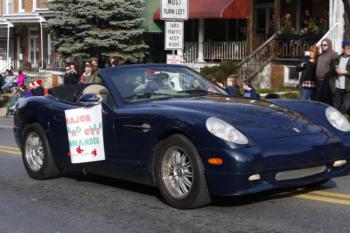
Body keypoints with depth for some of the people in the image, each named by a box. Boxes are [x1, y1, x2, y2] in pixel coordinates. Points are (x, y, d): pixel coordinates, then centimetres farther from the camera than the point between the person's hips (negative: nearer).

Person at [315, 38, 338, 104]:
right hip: (319, 81, 8)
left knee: (327, 101, -6)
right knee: (319, 100, 10)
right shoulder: (320, 55, 18)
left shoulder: (333, 54, -6)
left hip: (327, 82, -7)